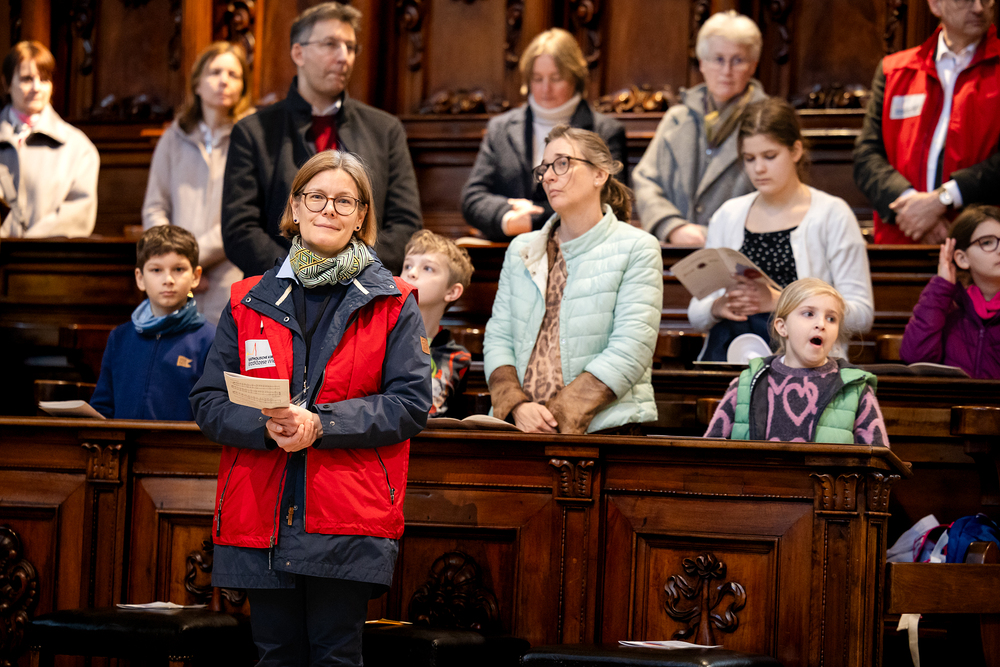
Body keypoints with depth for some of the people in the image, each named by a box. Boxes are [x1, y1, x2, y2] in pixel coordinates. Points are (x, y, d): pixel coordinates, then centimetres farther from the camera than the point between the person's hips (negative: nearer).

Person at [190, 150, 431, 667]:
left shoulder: (392, 304, 5)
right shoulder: (249, 302, 11)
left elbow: (411, 404, -3)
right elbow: (208, 403, 8)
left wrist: (321, 423, -15)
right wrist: (266, 425, -13)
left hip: (348, 526, -2)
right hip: (260, 520, 2)